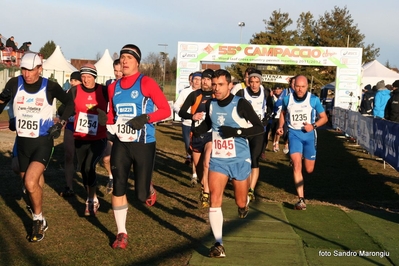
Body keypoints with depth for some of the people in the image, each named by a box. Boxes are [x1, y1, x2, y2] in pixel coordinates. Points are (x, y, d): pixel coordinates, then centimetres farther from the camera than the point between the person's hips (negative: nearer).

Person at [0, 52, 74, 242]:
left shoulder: (50, 87, -10)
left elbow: (70, 103, 3)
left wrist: (61, 123, -5)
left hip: (43, 142, -4)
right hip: (22, 142, 4)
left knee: (31, 182, -20)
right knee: (30, 184, 13)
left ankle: (38, 221, 2)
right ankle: (40, 220, 34)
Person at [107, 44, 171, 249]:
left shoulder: (147, 83, -7)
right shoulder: (113, 87, 9)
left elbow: (166, 110, -7)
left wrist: (146, 118, -22)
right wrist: (107, 124, 2)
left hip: (143, 144, -4)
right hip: (121, 144, 4)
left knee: (141, 194, 1)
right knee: (118, 189, -1)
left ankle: (148, 189, 40)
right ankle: (122, 233, 14)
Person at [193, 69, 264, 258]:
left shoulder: (240, 104, -15)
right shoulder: (210, 104, 0)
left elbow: (260, 128, -15)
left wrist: (236, 131, -27)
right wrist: (196, 131, -2)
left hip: (240, 160, -3)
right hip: (217, 159, 3)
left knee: (240, 203, 11)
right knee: (215, 200, -11)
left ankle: (244, 203, 50)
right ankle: (218, 244, -5)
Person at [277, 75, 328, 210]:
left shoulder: (314, 100, -7)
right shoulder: (287, 99, -2)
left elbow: (324, 117, 2)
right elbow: (283, 112, 18)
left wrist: (313, 126, -15)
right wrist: (280, 126, 2)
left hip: (309, 134, 0)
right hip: (294, 134, 0)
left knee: (309, 169, 8)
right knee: (297, 165, -16)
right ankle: (301, 199, -14)